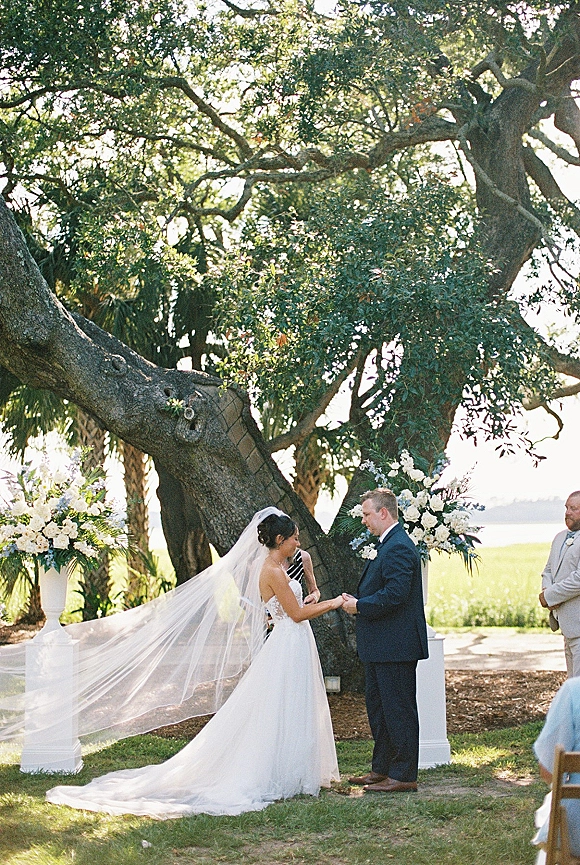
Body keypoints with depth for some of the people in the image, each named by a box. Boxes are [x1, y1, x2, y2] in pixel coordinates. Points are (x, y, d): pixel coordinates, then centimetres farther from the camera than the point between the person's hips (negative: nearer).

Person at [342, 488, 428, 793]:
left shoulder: (398, 548, -18)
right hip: (381, 645, 11)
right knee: (378, 707, 17)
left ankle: (404, 775, 5)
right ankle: (382, 768, 27)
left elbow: (394, 595, -26)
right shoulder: (387, 545, 16)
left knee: (398, 708, -3)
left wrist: (360, 606, -15)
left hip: (395, 645, -11)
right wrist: (356, 602, 4)